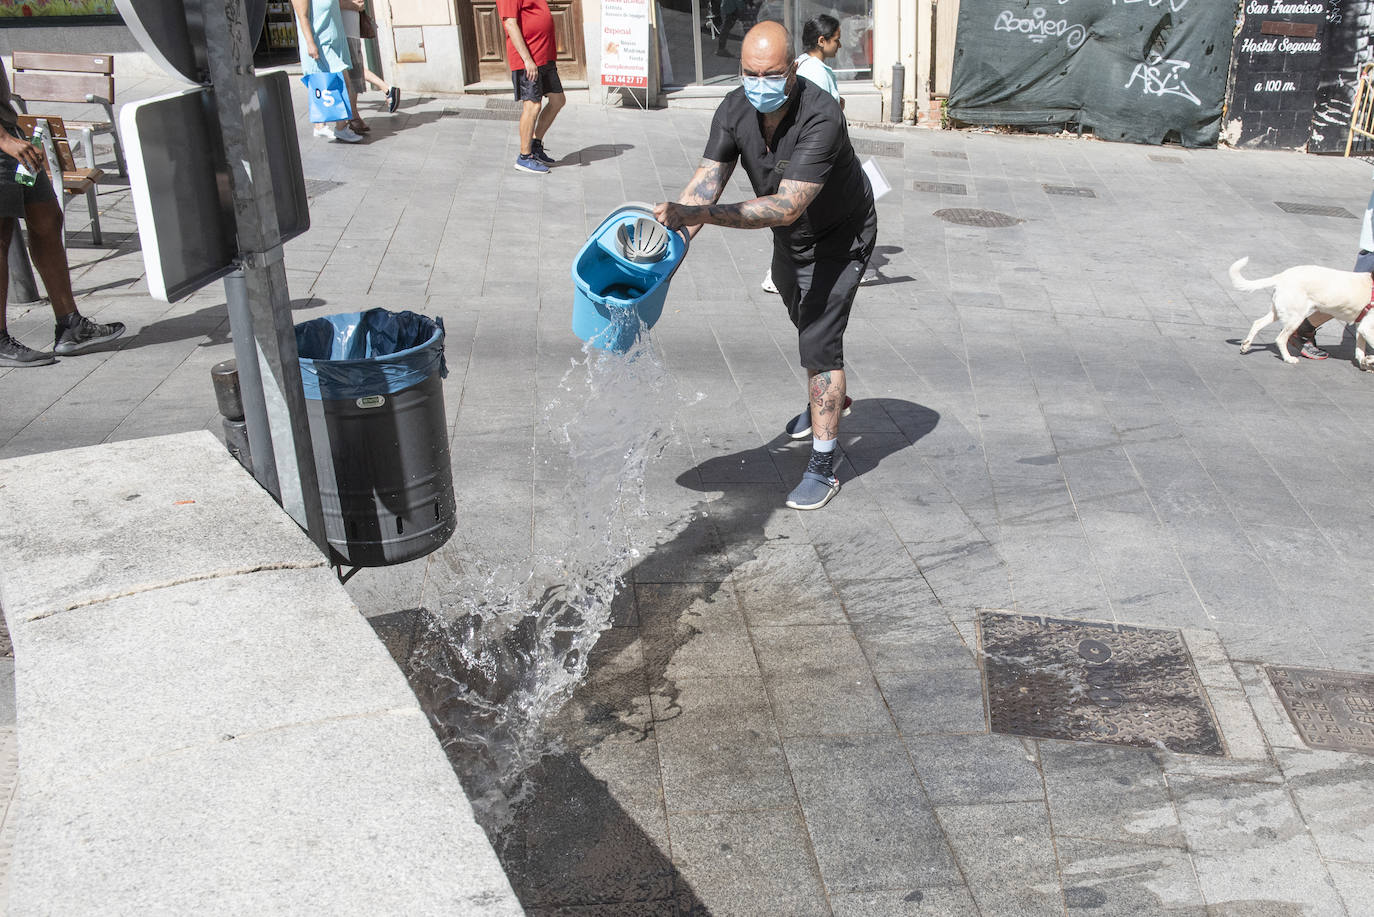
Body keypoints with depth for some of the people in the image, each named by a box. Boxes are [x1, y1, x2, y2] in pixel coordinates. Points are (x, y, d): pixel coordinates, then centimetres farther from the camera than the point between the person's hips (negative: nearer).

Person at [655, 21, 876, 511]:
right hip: (790, 239, 7)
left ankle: (822, 467, -6)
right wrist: (674, 224, -44)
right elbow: (707, 179, -25)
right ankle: (828, 399, 54)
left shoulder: (821, 116, -38)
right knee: (804, 322, 26)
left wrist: (704, 214, -56)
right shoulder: (735, 110, -19)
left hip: (840, 237, -7)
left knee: (819, 342, -14)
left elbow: (787, 206, -47)